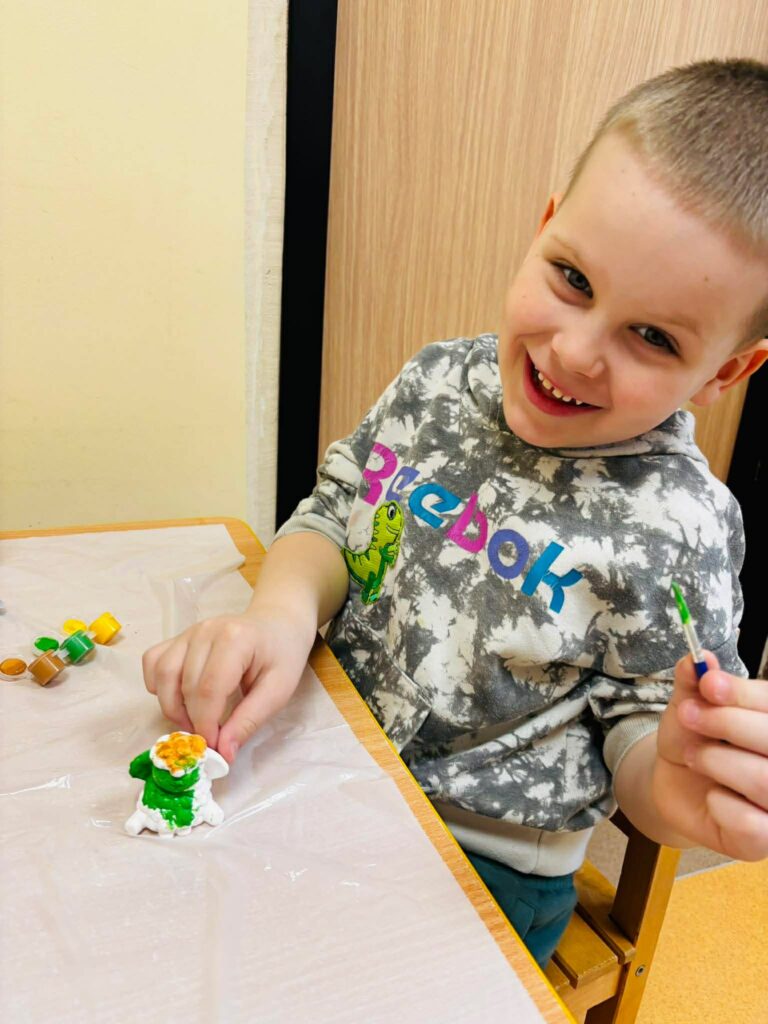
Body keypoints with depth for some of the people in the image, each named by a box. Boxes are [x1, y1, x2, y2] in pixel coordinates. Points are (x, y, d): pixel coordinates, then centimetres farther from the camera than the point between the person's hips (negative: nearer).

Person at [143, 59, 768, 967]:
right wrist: (284, 610, -19)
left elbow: (640, 740, -10)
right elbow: (334, 512, 1)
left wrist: (679, 789, -33)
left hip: (478, 867, -3)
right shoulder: (442, 379, -7)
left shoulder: (678, 529, -20)